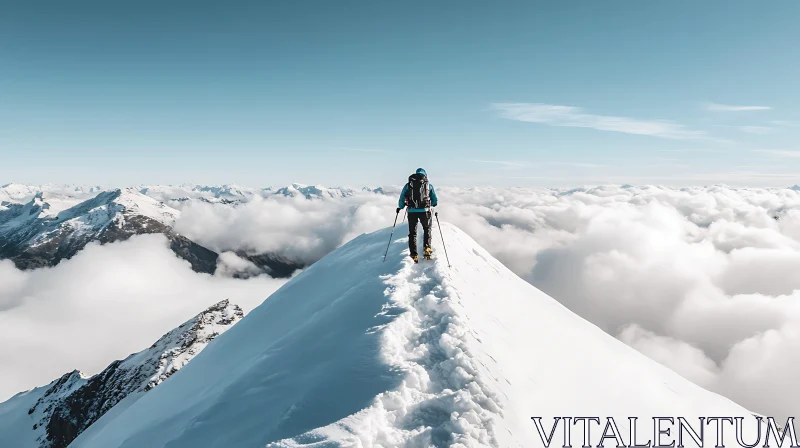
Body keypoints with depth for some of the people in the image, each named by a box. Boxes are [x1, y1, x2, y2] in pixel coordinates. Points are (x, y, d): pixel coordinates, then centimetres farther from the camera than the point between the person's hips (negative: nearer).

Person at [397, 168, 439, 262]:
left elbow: (402, 199, 7)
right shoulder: (429, 185, 8)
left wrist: (400, 207, 26)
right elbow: (435, 202, 11)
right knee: (427, 229, 22)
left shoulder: (408, 185, 8)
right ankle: (427, 248, 8)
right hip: (424, 211, 0)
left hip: (411, 211, 1)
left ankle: (414, 255, 5)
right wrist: (431, 204, 33)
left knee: (412, 232, 10)